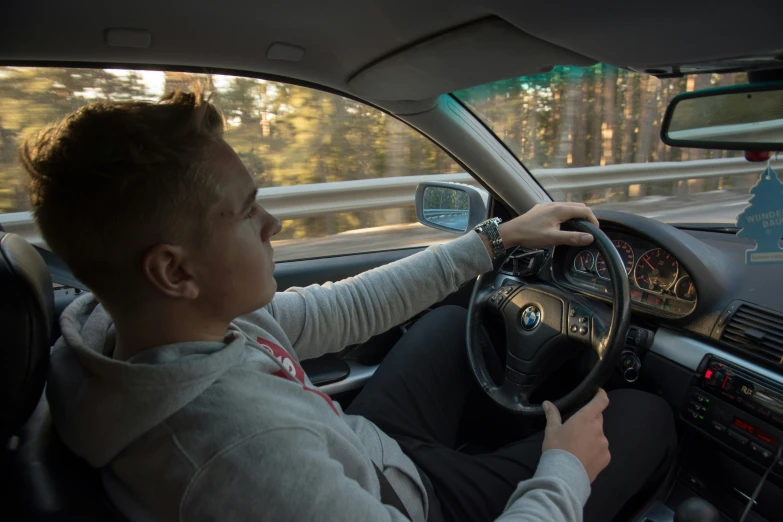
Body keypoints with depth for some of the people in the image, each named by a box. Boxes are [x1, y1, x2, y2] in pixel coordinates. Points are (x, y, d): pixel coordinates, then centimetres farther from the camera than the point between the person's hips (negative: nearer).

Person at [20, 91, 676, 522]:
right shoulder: (249, 451, -43)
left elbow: (341, 312, -8)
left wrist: (494, 239, -3)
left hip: (368, 448, 7)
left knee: (464, 312, 20)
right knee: (646, 416, 3)